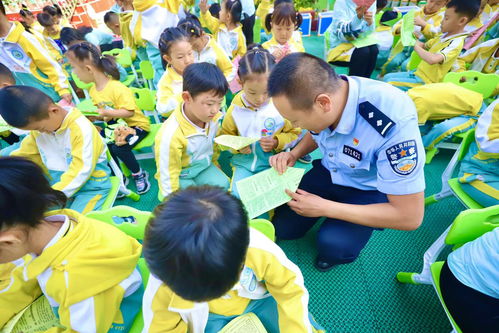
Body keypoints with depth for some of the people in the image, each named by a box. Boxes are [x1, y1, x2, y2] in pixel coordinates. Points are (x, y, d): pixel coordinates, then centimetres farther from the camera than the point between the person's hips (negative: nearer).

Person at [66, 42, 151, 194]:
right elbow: (100, 111, 14)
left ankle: (139, 174, -2)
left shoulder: (117, 88, -23)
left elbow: (129, 112, -25)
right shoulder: (93, 90, 4)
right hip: (114, 124, 8)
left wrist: (107, 113, -31)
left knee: (119, 147, -29)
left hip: (136, 124, -8)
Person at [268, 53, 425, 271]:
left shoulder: (393, 124, -38)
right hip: (329, 172, 5)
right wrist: (293, 154, -14)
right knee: (282, 228, 2)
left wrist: (325, 207, -26)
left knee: (333, 244, -28)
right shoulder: (316, 92, -19)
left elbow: (410, 216, -28)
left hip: (371, 190, -4)